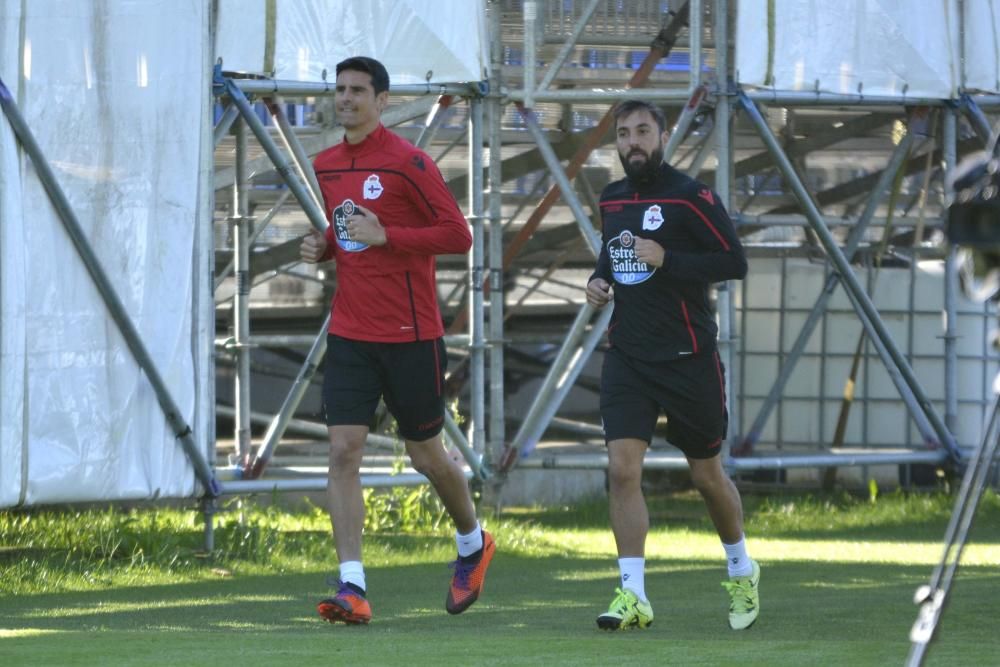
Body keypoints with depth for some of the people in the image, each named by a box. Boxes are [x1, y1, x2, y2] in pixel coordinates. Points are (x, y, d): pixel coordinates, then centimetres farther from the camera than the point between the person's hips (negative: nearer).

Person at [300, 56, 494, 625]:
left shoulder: (407, 162, -11)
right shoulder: (328, 165, 10)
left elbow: (458, 235, -13)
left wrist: (383, 236, -21)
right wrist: (323, 246, 4)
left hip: (410, 334, -5)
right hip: (350, 334, 5)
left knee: (427, 455, 8)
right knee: (344, 451, -10)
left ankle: (474, 543, 37)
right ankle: (352, 588, -14)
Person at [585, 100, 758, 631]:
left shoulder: (690, 198, -9)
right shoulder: (611, 199, 9)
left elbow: (735, 262, -13)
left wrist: (665, 260, -22)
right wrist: (599, 280, 6)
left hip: (688, 357, -4)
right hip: (627, 357, 4)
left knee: (707, 475, 9)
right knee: (622, 469, -12)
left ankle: (741, 571, 34)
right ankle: (633, 596, -12)